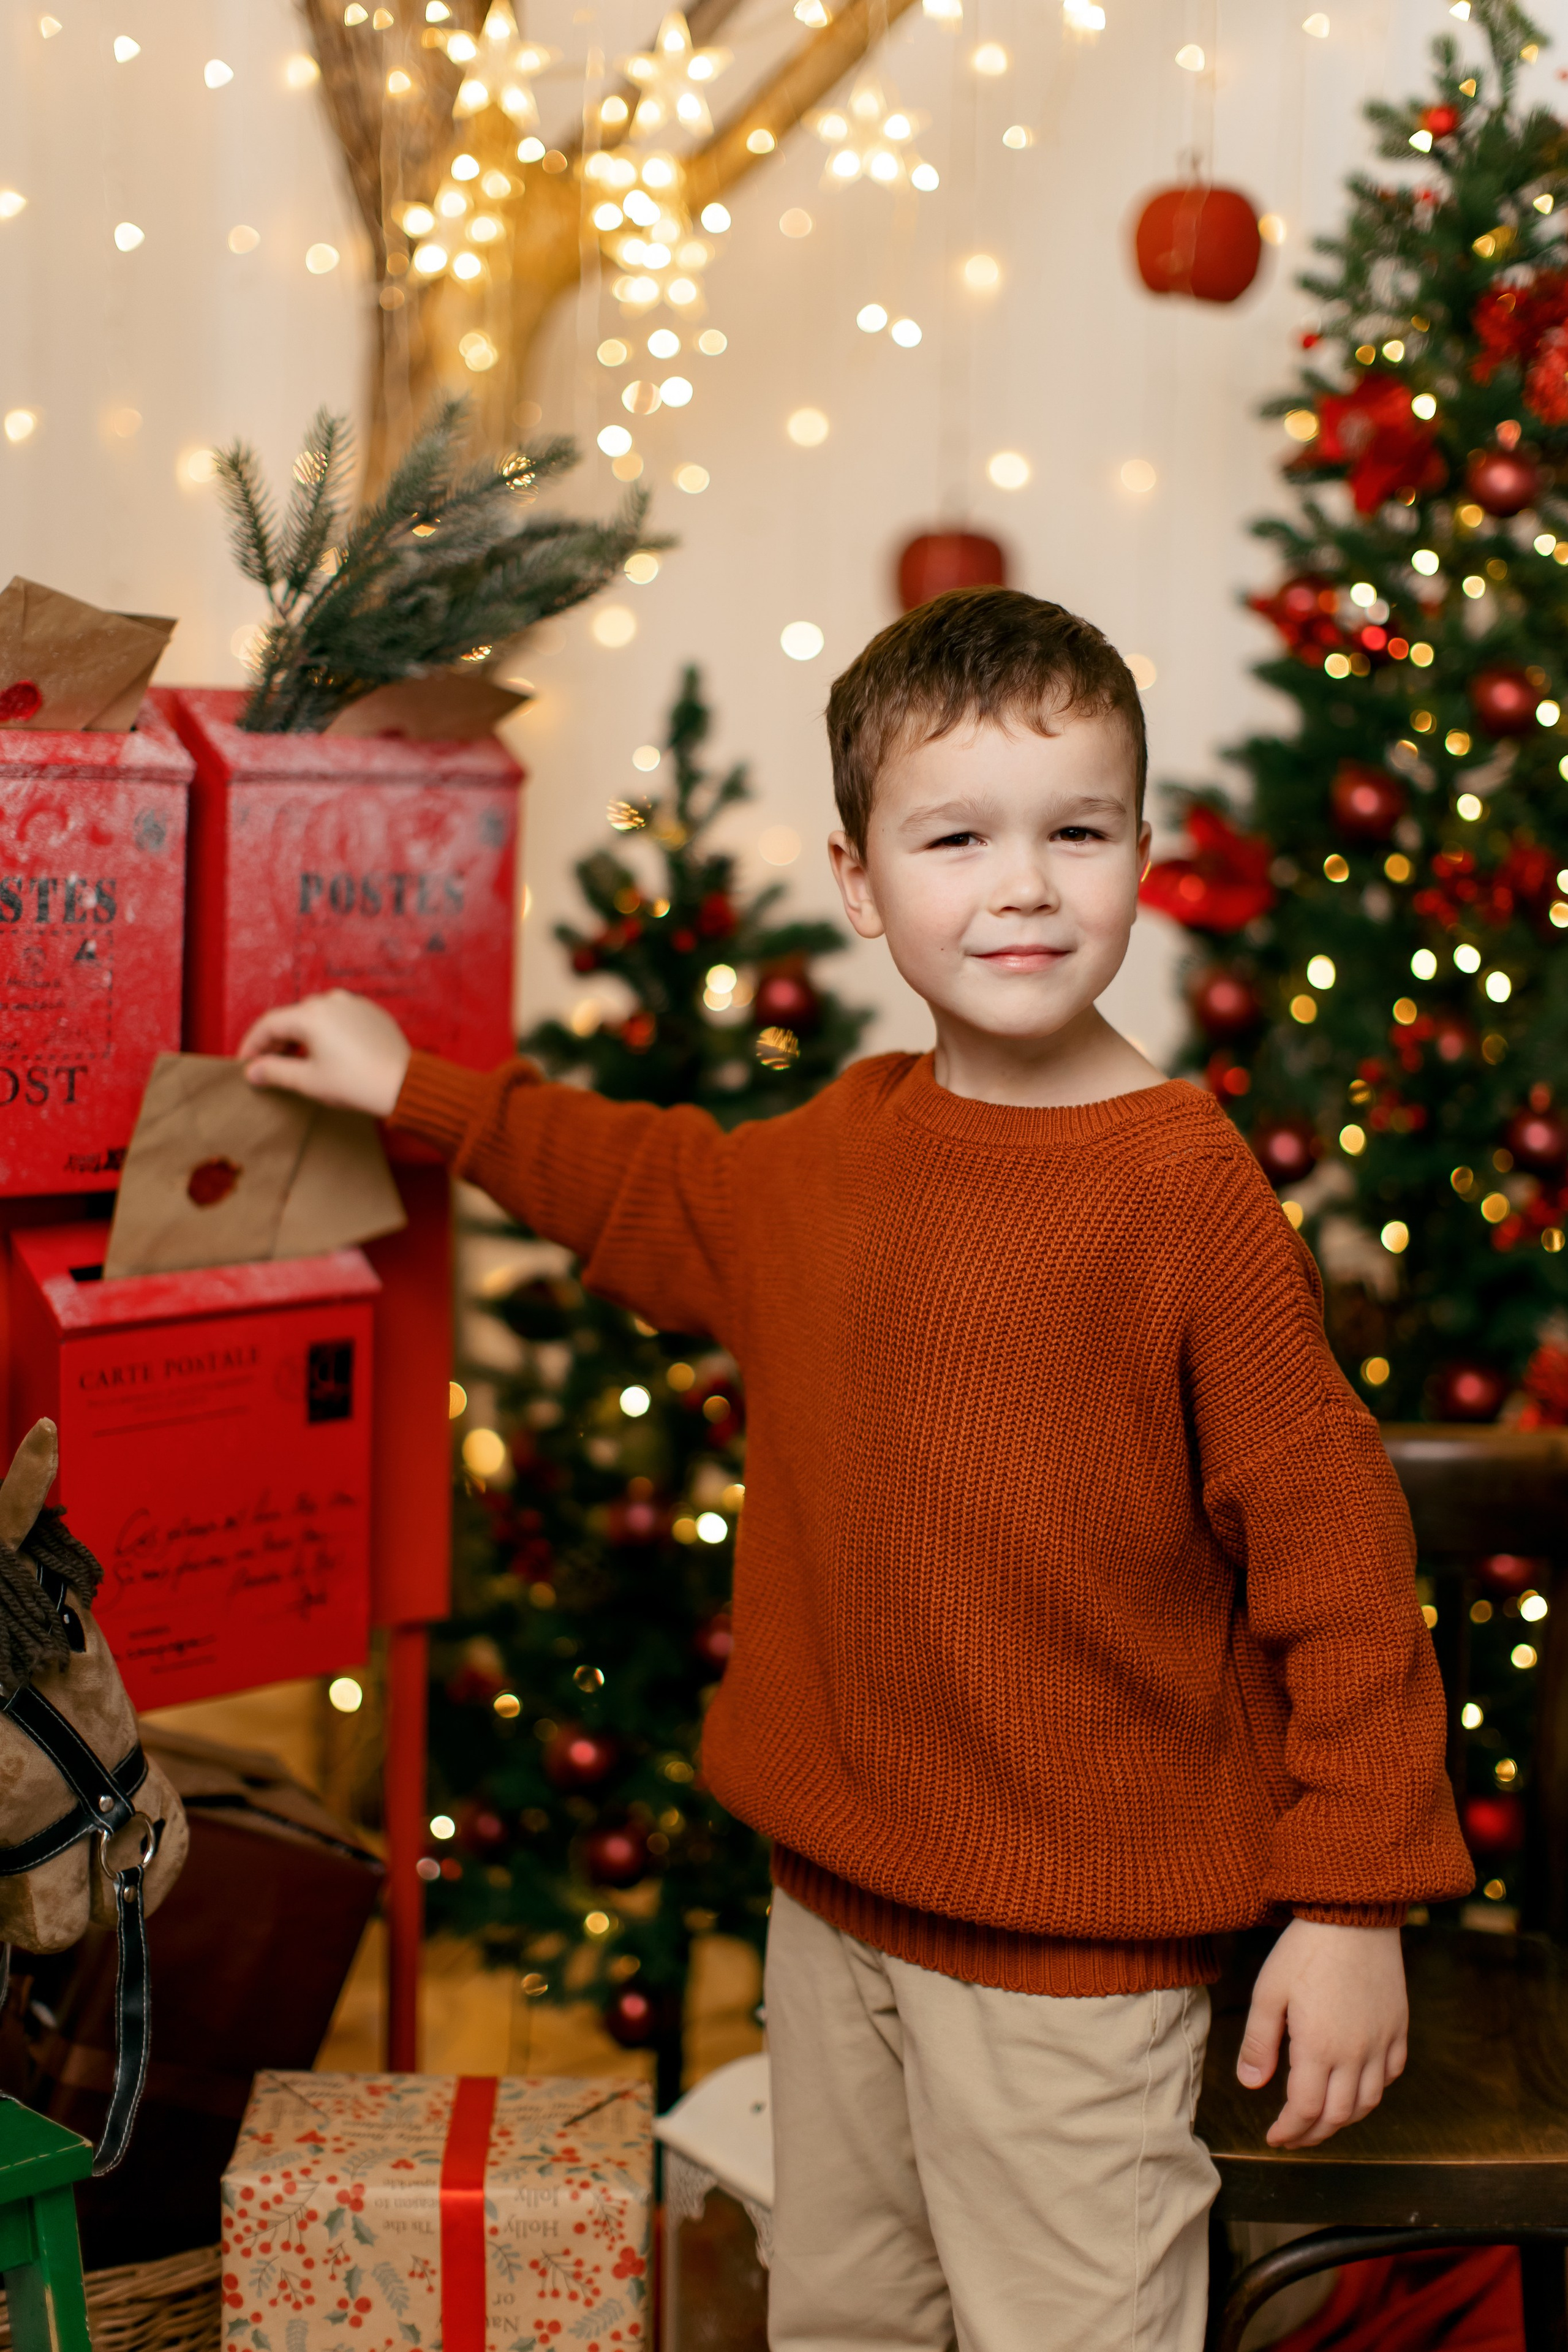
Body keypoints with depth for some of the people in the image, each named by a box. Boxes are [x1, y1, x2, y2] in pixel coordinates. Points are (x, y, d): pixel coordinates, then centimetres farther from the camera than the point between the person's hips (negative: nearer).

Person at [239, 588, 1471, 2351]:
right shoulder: (840, 1149, 4)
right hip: (834, 1890, 7)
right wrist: (417, 1092, 29)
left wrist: (1354, 1901, -15)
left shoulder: (1186, 1186, -17)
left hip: (1071, 1941, -7)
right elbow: (662, 1200, 26)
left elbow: (1328, 1535, -16)